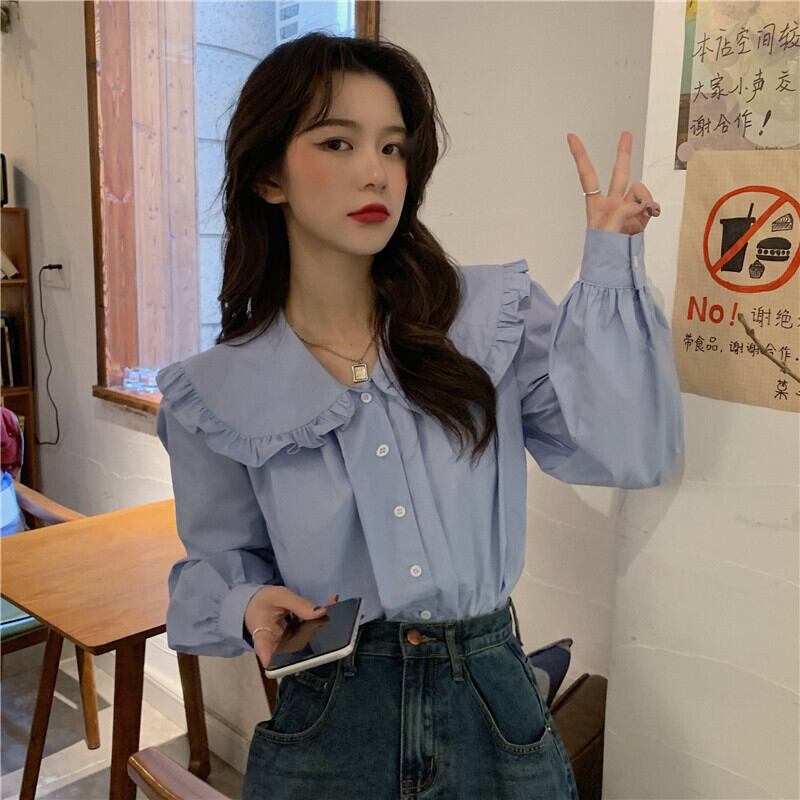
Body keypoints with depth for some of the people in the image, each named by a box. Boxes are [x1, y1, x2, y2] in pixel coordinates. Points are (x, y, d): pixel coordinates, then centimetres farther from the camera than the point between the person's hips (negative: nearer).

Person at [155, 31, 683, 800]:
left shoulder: (494, 311, -7)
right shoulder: (219, 392, -6)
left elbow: (631, 452, -14)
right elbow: (220, 563, 7)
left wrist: (609, 262, -14)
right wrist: (251, 605, -15)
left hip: (495, 714, 2)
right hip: (327, 729, 0)